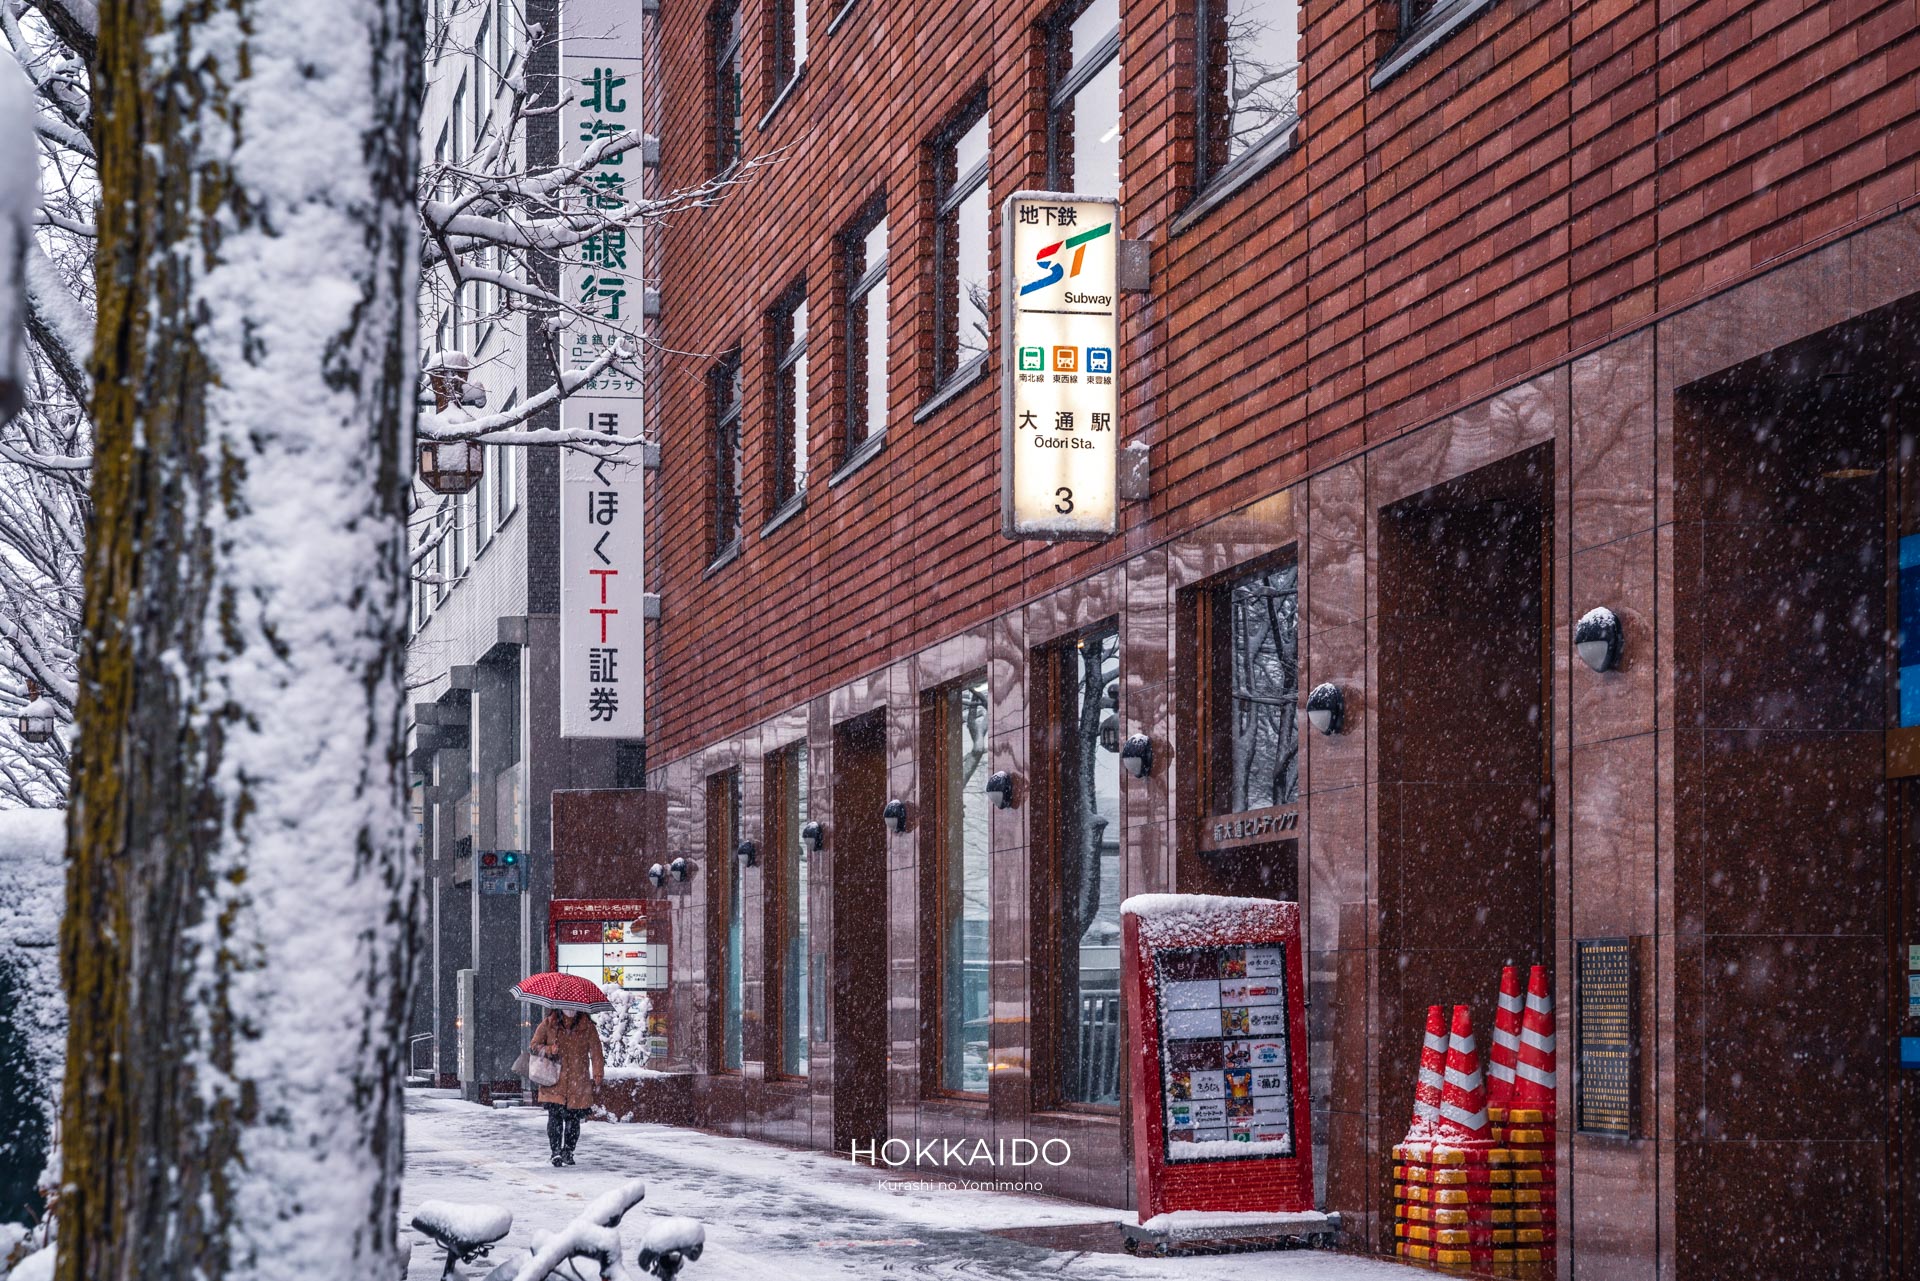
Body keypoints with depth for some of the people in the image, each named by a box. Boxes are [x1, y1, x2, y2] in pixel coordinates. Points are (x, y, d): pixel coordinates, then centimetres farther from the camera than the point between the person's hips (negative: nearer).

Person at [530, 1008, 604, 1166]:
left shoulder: (587, 1027, 3)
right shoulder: (548, 1024, 4)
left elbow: (596, 1052, 1)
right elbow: (535, 1045, 10)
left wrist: (598, 1076, -8)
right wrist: (549, 1050, -11)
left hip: (578, 1084, 0)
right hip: (554, 1082, 0)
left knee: (573, 1119, 2)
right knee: (555, 1116, -11)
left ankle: (568, 1151, 17)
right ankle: (556, 1152, -8)